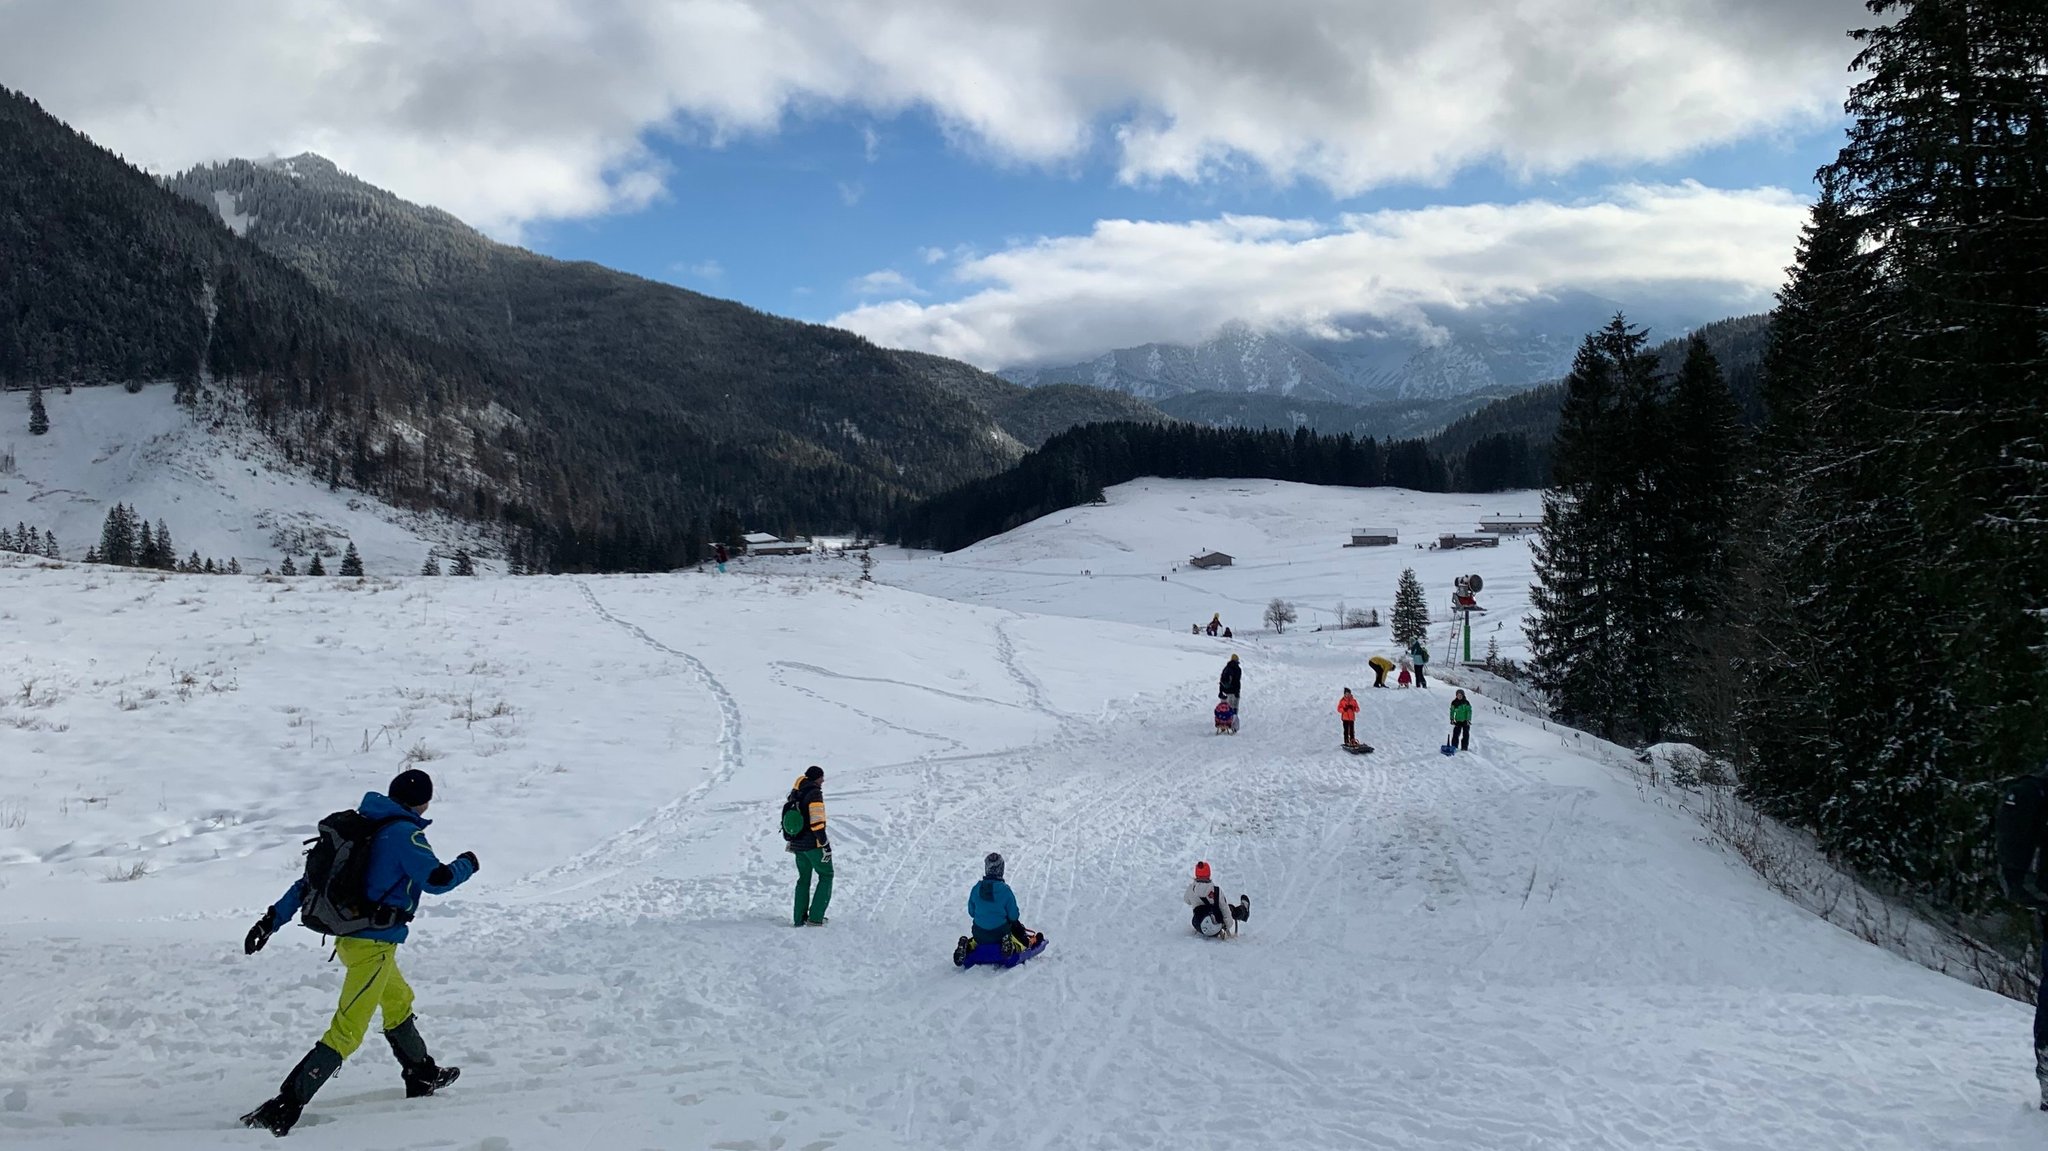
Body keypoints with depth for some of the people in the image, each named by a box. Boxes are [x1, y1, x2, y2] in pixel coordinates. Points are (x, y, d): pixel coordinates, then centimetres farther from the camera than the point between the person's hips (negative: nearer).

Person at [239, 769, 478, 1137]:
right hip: (375, 945, -9)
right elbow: (436, 880, -20)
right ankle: (283, 1108, -13)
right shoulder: (404, 833, -15)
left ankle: (422, 1077, 44)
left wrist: (274, 918, 10)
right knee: (347, 1032, -8)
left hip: (350, 937, 9)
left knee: (399, 1001, 28)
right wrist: (466, 865, 1)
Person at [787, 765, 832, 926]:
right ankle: (815, 917, -4)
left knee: (803, 879, 19)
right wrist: (825, 843, -18)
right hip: (813, 844, -8)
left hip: (797, 844, 8)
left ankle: (799, 919, 19)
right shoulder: (814, 793, -15)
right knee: (826, 876, 4)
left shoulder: (795, 794, 11)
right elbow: (817, 822, -22)